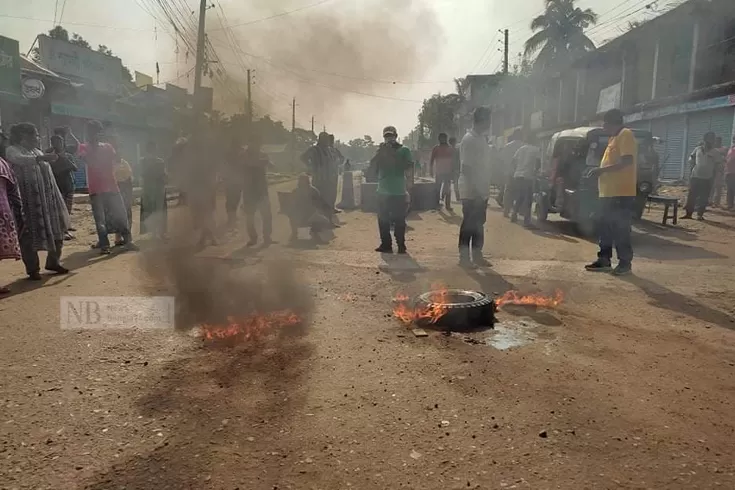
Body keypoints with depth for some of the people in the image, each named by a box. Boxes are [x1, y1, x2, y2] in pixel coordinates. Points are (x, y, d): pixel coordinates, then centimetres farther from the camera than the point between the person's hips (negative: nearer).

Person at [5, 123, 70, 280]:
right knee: (30, 234, -2)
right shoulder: (12, 150, -3)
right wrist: (41, 158, -43)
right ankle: (33, 269, 6)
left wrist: (57, 200, 17)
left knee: (55, 231, 9)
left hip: (47, 199, 7)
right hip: (29, 200, -7)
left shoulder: (37, 151, 19)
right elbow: (20, 160, -28)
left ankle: (53, 262, 24)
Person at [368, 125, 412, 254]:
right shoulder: (381, 150, 12)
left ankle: (401, 246, 5)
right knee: (383, 220, 5)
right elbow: (372, 171, 6)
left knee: (399, 220, -4)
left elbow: (408, 166, -15)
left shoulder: (404, 150, 1)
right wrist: (379, 154, -6)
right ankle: (386, 244, 14)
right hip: (383, 192, 4)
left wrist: (393, 155, -17)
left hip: (399, 192, -4)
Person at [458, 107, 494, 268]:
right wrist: (475, 191, -22)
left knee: (479, 224, 13)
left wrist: (485, 190, 16)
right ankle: (464, 257, 5)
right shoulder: (469, 140, -15)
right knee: (468, 224, -3)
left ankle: (477, 254, 21)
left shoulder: (482, 139, 14)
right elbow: (466, 168, -20)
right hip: (471, 192, -9)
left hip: (481, 191, 9)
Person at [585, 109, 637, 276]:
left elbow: (627, 161, -20)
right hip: (608, 192, 10)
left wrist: (602, 169, -20)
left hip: (622, 193, -10)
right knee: (605, 228, 11)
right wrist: (600, 171, 15)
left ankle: (625, 263, 2)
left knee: (621, 229, -5)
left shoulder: (626, 134, -10)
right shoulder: (614, 138, 21)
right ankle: (604, 260, 18)